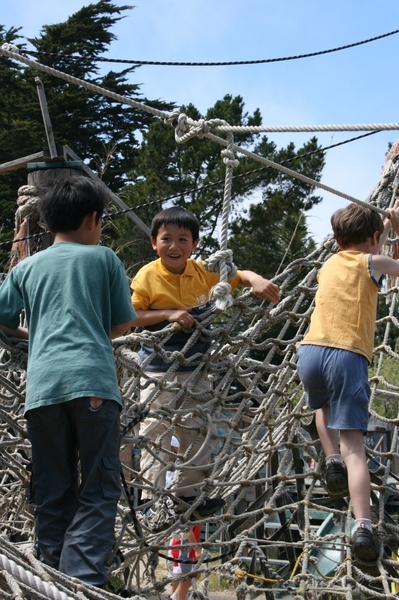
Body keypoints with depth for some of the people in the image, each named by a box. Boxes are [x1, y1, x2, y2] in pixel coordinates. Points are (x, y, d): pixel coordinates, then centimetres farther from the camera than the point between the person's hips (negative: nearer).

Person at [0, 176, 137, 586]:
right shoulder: (104, 258, 13)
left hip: (42, 384, 3)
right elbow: (122, 325, 15)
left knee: (51, 493, 8)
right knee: (98, 491, -4)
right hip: (92, 380, -3)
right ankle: (83, 582, -20)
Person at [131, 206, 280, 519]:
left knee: (201, 433, 10)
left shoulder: (204, 272, 0)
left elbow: (238, 275, 9)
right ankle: (151, 498, 6)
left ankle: (189, 493, 24)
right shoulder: (148, 276, -11)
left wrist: (257, 281, -14)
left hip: (195, 370, 5)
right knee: (155, 435, -3)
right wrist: (168, 314, -24)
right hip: (159, 372, -5)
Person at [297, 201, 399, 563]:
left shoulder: (330, 265, 25)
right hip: (348, 357, -4)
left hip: (311, 352, 4)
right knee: (354, 446, -7)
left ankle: (332, 461, 17)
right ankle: (363, 528, -20)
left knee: (323, 404, 38)